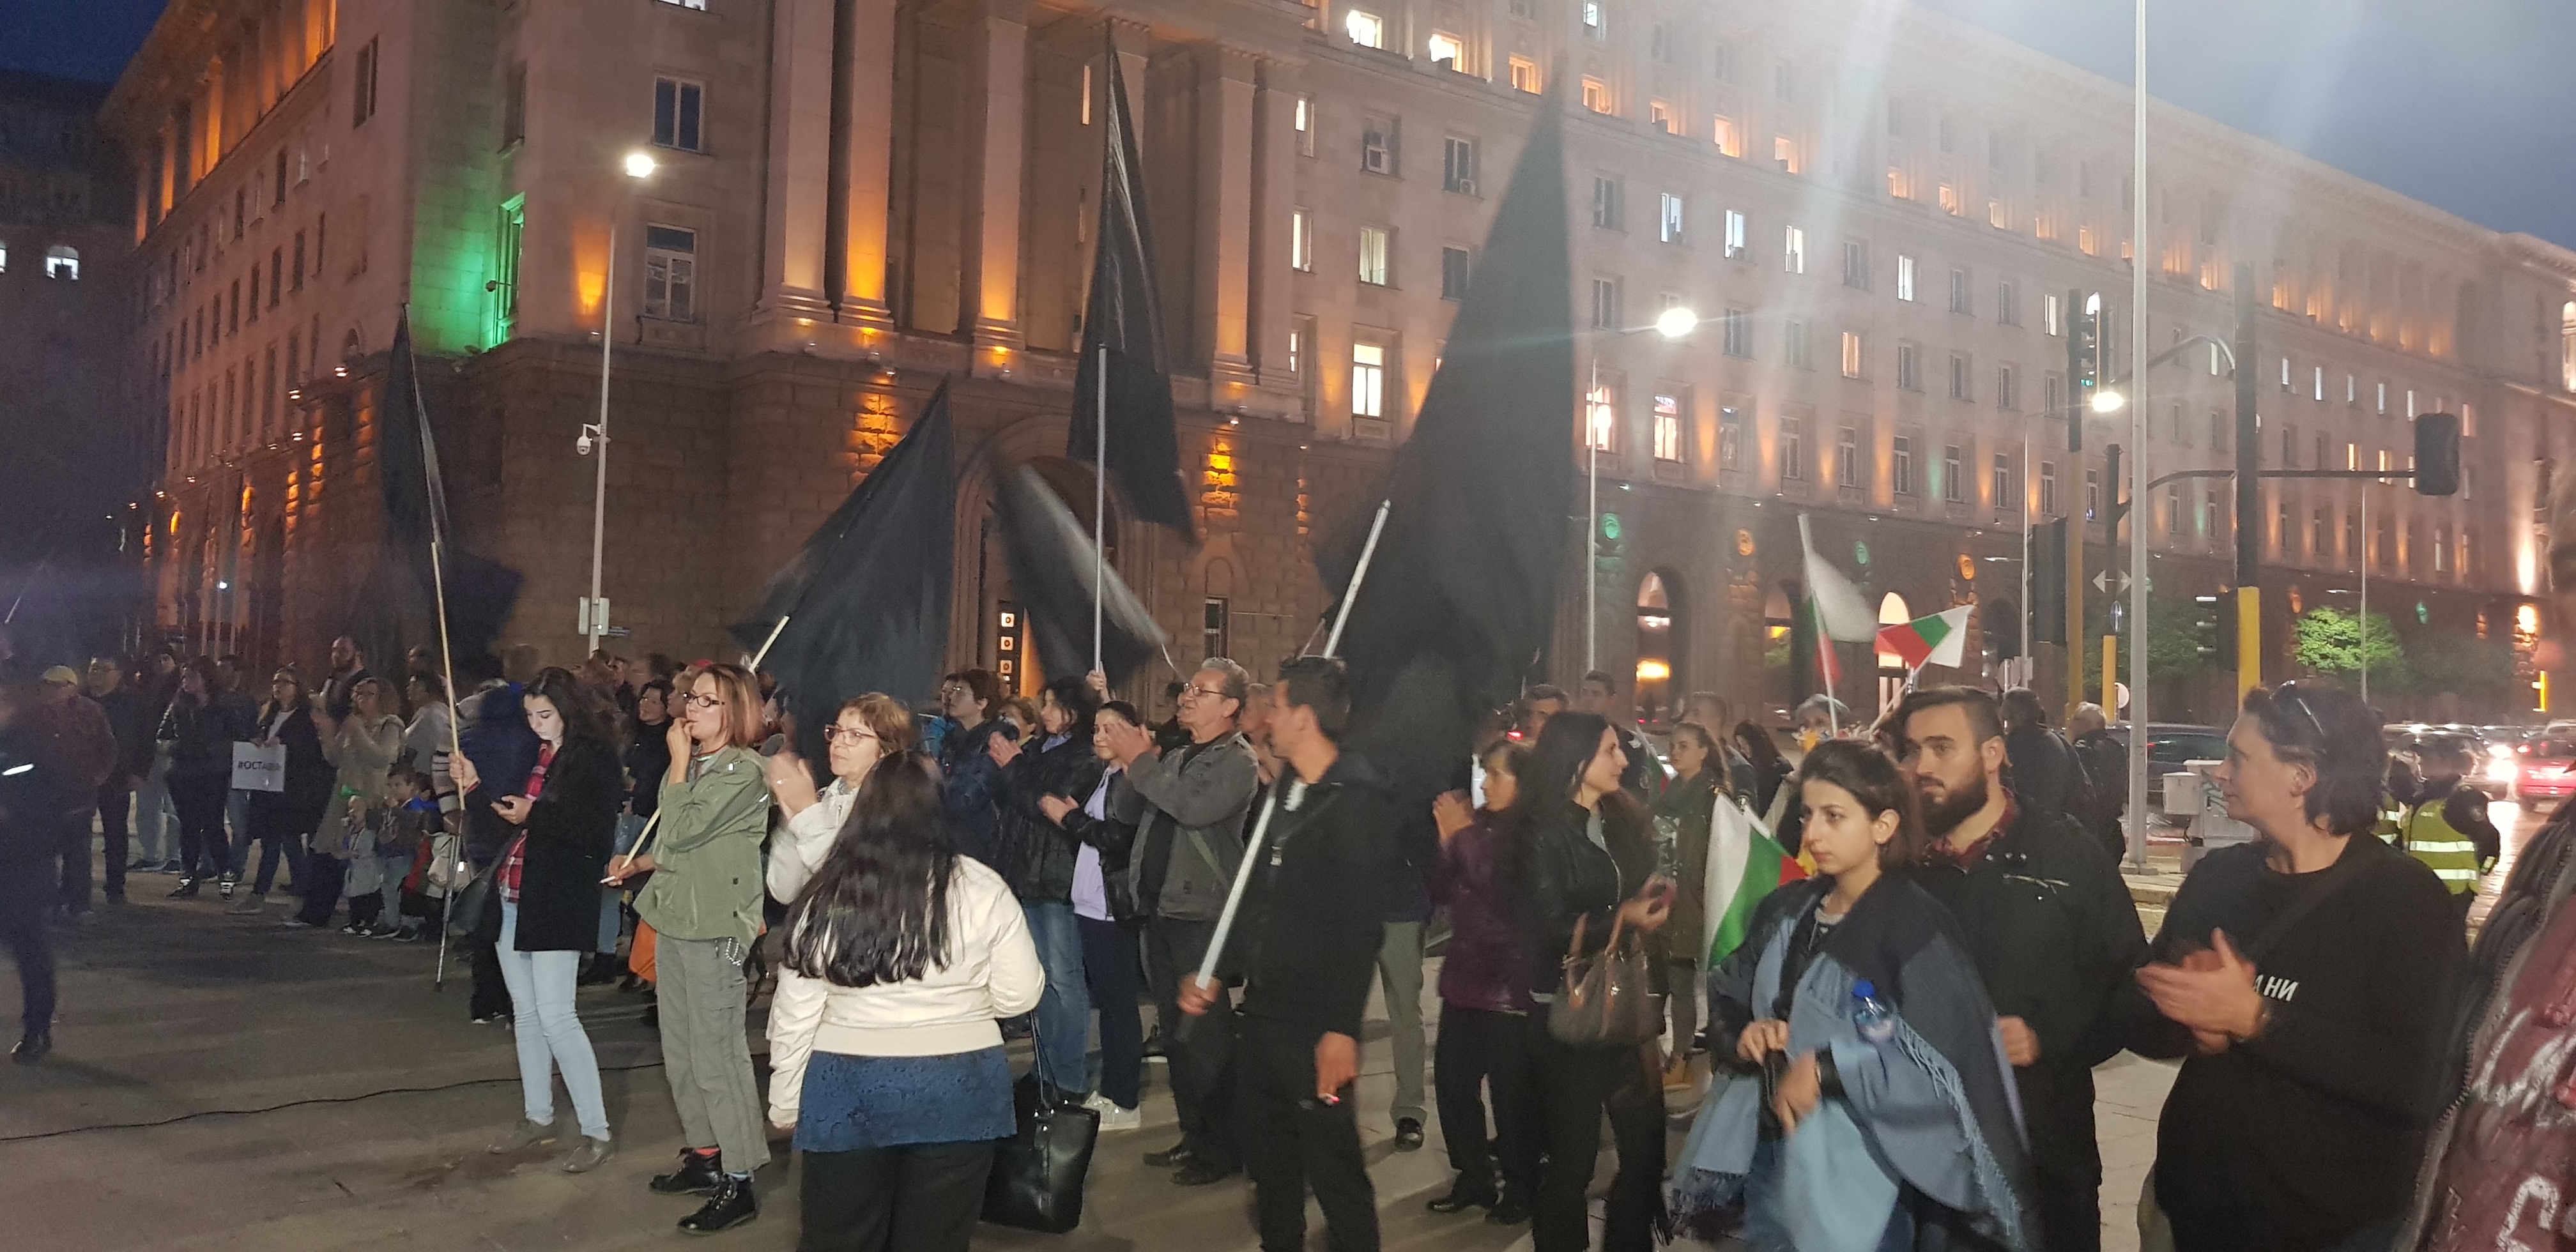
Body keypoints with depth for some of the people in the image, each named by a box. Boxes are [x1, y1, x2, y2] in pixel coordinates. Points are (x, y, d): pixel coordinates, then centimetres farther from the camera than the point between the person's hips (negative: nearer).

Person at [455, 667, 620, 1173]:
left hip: (557, 901, -8)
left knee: (554, 1016, -9)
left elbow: (593, 833, -17)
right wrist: (474, 789, 7)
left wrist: (533, 815, -25)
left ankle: (597, 1132, -2)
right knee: (525, 1013, 14)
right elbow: (509, 819, 19)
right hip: (513, 898, 8)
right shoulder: (533, 754, 12)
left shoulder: (595, 759, -9)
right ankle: (537, 1118, 26)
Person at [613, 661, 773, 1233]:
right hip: (676, 919, 10)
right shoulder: (698, 766, 14)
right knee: (680, 1052, 16)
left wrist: (678, 762, -11)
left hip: (714, 928, -9)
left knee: (717, 1055, -6)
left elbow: (683, 830, -21)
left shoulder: (743, 771, -14)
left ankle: (739, 1183, 0)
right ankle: (705, 1156, 28)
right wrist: (636, 864, 10)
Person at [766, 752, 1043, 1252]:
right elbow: (1020, 995, -2)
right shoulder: (983, 889, -7)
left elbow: (795, 1011, -1)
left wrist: (785, 1100, 10)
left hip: (848, 1091, 0)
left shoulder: (826, 896, -5)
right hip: (958, 1090, 0)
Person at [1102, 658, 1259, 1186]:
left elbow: (1194, 806, -25)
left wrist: (1141, 761, -17)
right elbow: (1124, 812, 14)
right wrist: (1131, 766, -2)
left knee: (1205, 1034, -6)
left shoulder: (1238, 761, -7)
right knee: (1176, 1032, 14)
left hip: (1201, 914, -8)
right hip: (1160, 909, 8)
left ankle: (1223, 1148, 5)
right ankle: (1194, 1136, 25)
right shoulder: (1174, 757, 16)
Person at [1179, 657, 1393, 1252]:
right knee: (1268, 1158, 18)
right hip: (1261, 1011, 8)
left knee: (1333, 1168, -1)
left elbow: (1360, 924, -18)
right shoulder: (1284, 794, 12)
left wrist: (1342, 1027, -22)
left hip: (1313, 1023, -8)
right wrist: (1215, 972, 12)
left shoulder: (1357, 799, -13)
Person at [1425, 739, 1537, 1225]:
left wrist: (1465, 833, -14)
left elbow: (1497, 884, -25)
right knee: (1451, 1079, 6)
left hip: (1510, 980, -7)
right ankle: (1474, 1177, 21)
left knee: (1511, 1089, 0)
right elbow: (1443, 892, 11)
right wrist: (1447, 840, -2)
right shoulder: (1479, 823, 10)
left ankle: (1519, 1187, 15)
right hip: (1465, 972, 7)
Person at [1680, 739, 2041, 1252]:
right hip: (1768, 1157, 6)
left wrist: (1825, 1069, -21)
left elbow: (1944, 1065, -21)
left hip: (1857, 1176, -6)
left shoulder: (1915, 926, -14)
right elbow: (1728, 994, 16)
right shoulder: (1786, 910, 6)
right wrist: (1745, 1030, -5)